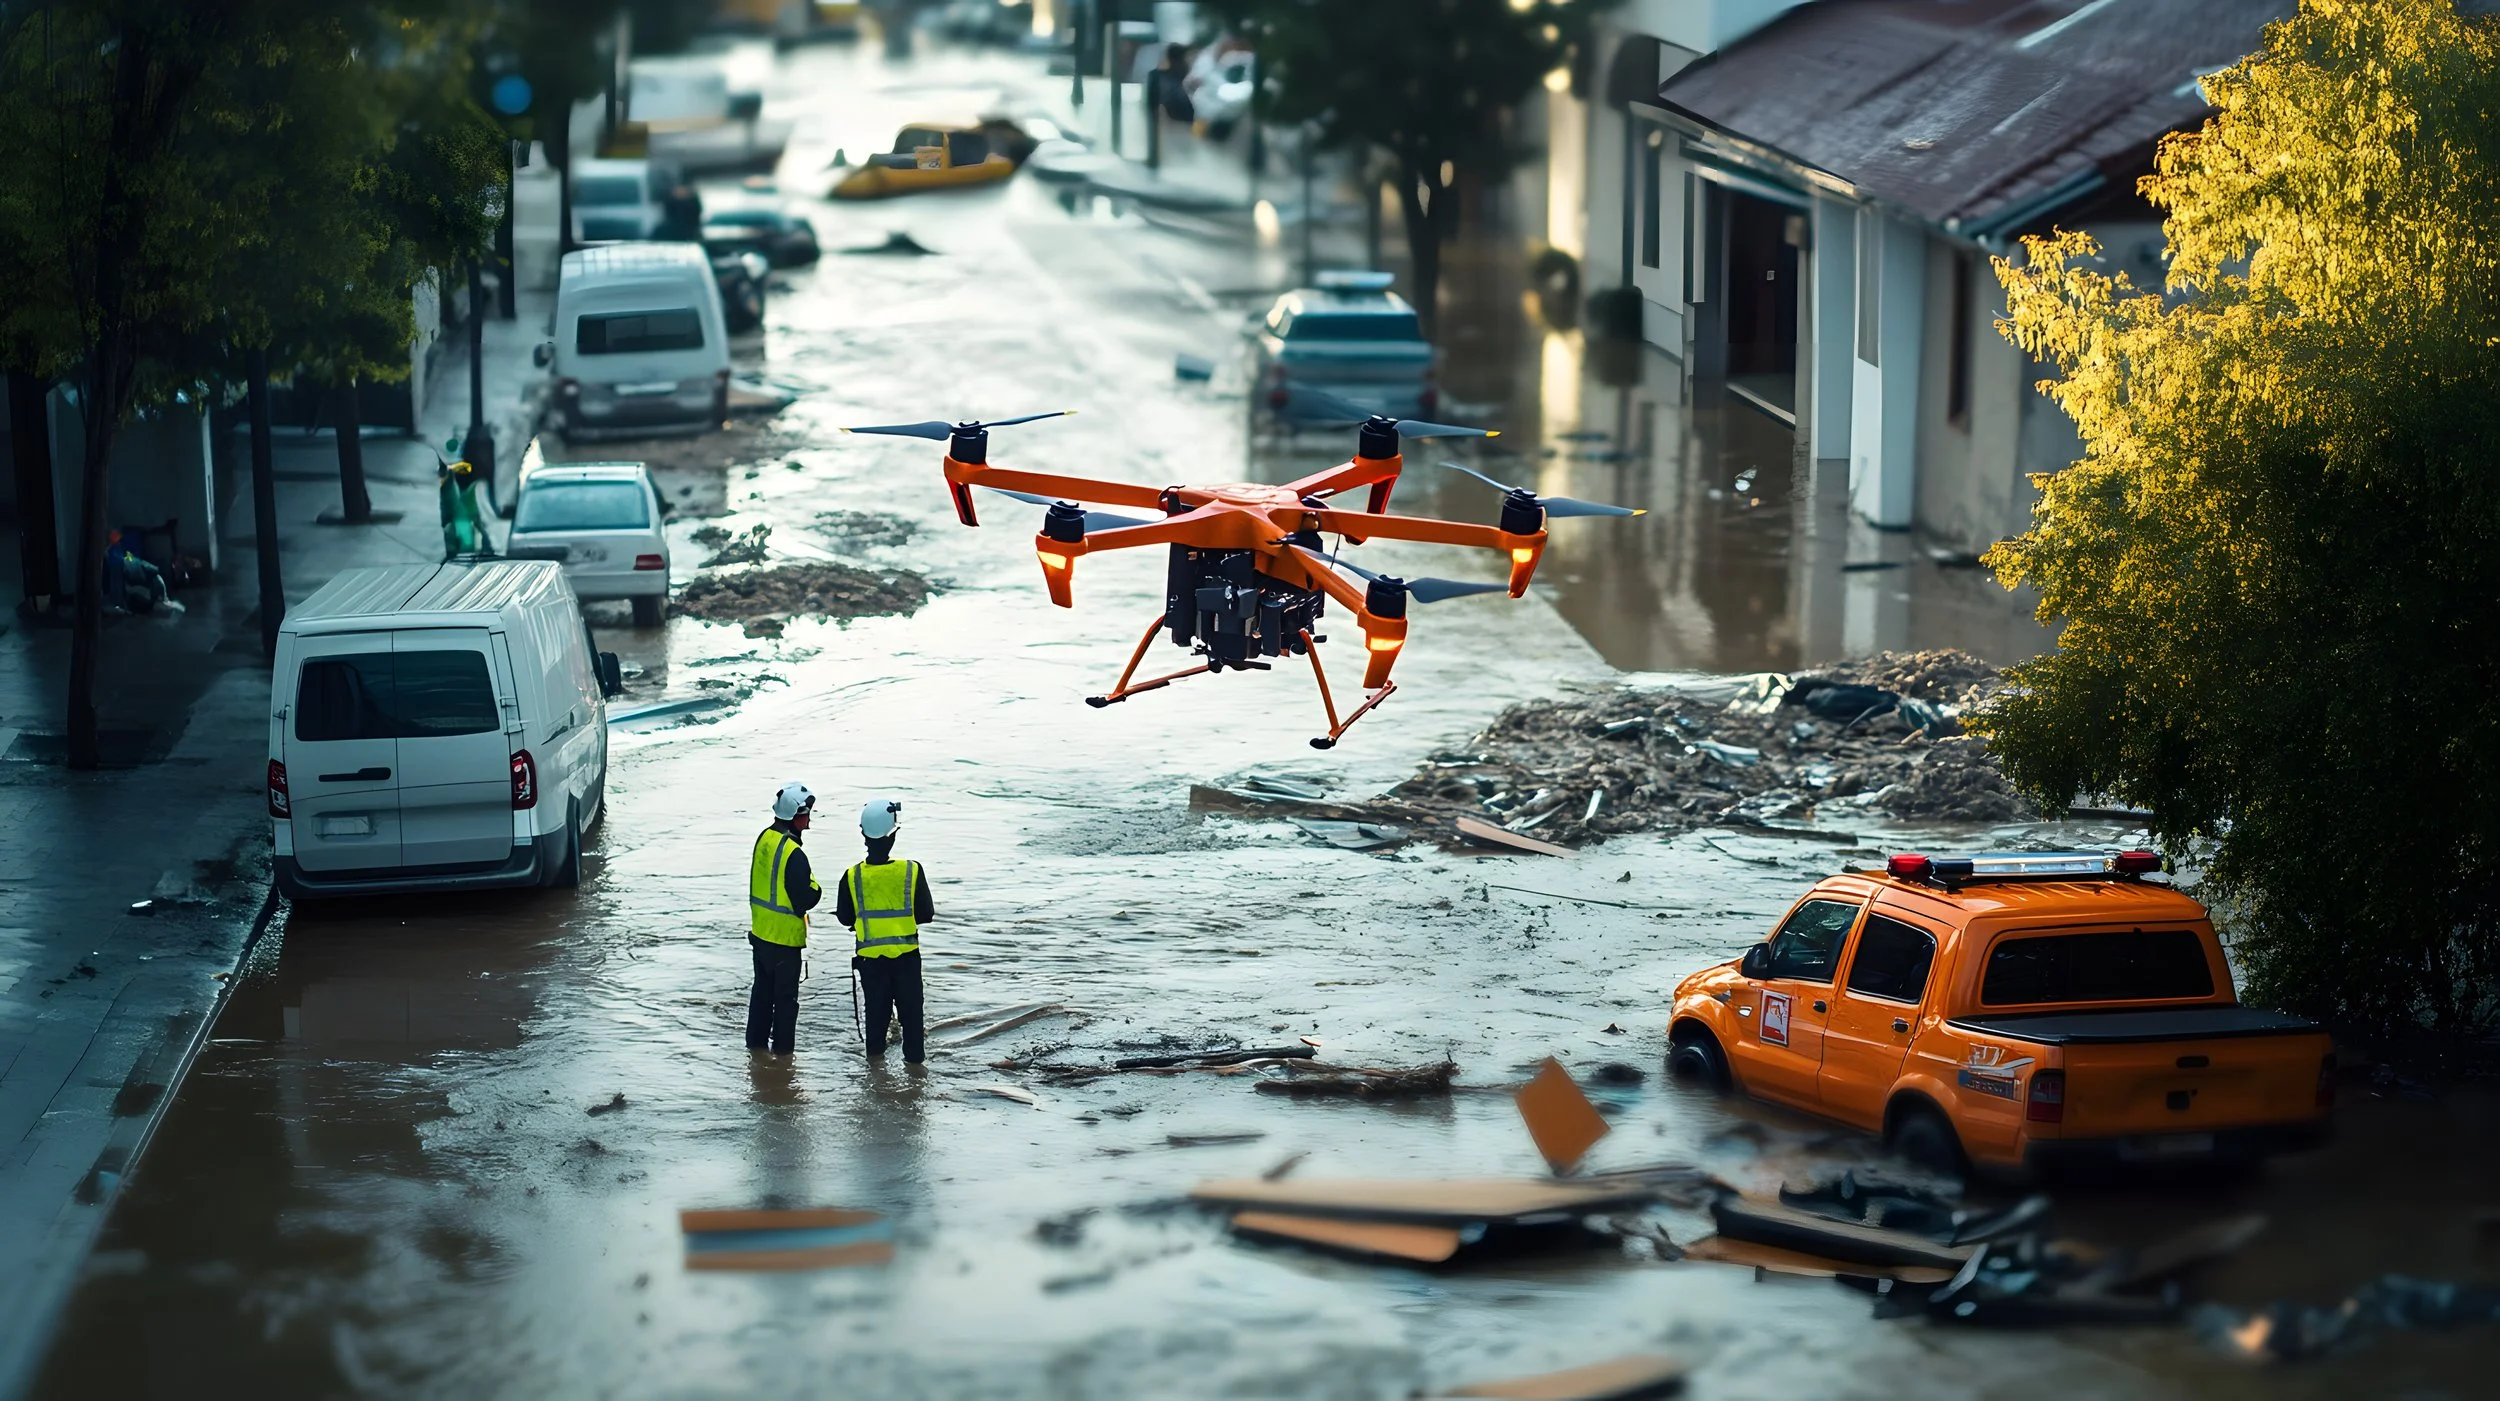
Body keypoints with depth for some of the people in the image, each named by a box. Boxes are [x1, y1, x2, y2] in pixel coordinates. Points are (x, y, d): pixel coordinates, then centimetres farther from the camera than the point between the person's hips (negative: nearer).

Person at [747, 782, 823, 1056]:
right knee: (785, 997, 6)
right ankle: (782, 1047, 13)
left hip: (760, 931, 8)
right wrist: (817, 890, -3)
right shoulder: (794, 855, -26)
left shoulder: (764, 838, 0)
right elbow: (805, 898, -23)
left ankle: (756, 1041, 29)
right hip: (784, 939, -8)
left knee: (762, 990, 20)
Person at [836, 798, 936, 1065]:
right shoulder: (912, 871, -15)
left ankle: (875, 1051, 27)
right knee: (910, 1006, 12)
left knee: (876, 1005, 17)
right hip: (906, 953, -1)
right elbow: (926, 914, -7)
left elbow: (845, 918, -2)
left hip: (870, 955, 1)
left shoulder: (853, 876, -12)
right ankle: (913, 1055, 17)